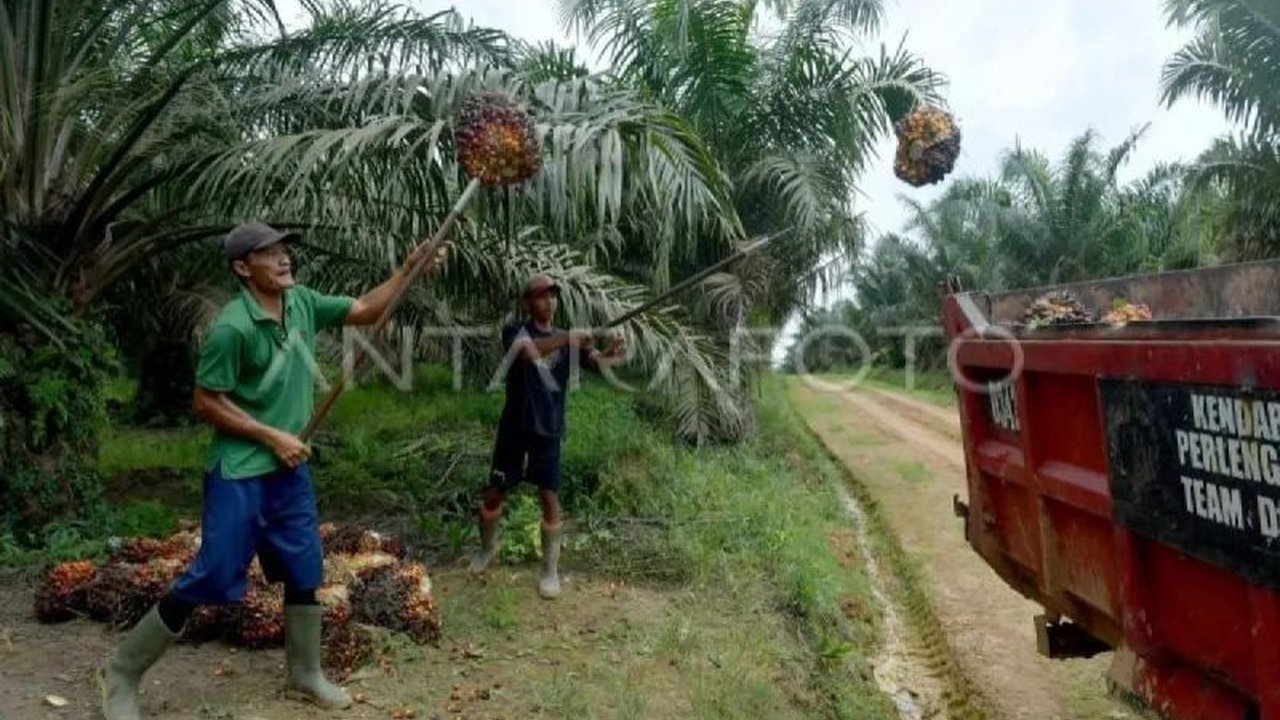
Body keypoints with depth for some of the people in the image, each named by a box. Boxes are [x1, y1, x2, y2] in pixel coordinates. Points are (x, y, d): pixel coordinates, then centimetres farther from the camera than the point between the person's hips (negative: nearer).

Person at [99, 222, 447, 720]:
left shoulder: (301, 303, 0)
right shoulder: (232, 327, -20)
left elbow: (365, 311, 9)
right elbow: (205, 403, -16)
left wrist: (410, 268, -2)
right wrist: (272, 437, -16)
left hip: (290, 472, 7)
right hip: (239, 475, -7)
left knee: (305, 570, 14)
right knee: (212, 579, -1)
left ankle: (304, 674, 32)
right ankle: (122, 673, 19)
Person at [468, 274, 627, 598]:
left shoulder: (568, 340, 3)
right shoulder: (515, 331, -4)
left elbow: (596, 362, -15)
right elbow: (527, 350, -29)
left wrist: (611, 354, -39)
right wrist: (567, 338, -43)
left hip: (548, 430, 1)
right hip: (515, 428, -1)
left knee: (549, 498, -2)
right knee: (495, 494, 10)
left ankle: (551, 570, 11)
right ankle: (488, 548, 37)